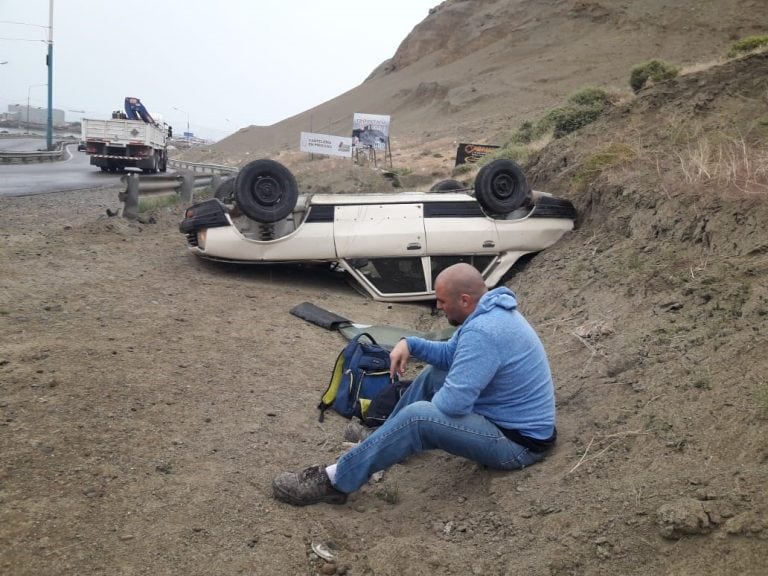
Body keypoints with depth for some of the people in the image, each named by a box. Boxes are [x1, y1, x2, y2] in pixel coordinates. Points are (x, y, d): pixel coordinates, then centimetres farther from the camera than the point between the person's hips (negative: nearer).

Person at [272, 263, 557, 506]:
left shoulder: (482, 332, -29)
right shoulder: (489, 310, 4)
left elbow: (452, 404, -30)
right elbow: (450, 354, 16)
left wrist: (429, 407, -7)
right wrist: (410, 344, 0)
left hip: (519, 441, -10)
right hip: (514, 419, 10)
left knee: (418, 417, -25)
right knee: (433, 374, 17)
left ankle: (333, 481, -14)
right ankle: (379, 439, 27)